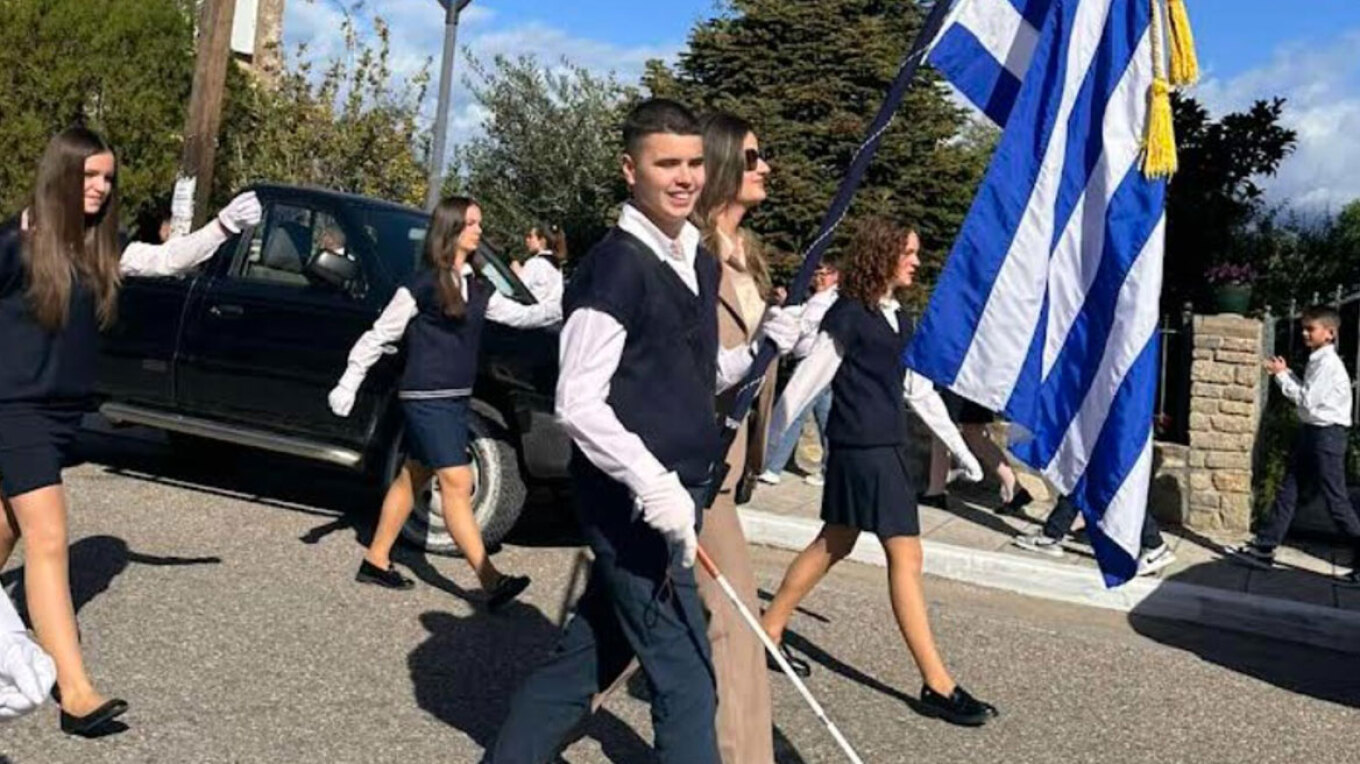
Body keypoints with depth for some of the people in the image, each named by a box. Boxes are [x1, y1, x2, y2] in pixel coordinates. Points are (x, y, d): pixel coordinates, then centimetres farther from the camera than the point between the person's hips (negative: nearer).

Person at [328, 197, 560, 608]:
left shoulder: (477, 289, 11)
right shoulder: (422, 284, -9)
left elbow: (522, 315, 9)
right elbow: (379, 335, -5)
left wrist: (567, 307, -5)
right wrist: (348, 384, -6)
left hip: (455, 399, 8)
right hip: (426, 398, -8)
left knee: (412, 478, 15)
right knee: (457, 484, -10)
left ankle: (376, 562, 27)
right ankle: (491, 582, -11)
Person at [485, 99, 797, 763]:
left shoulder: (700, 261, 11)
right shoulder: (616, 265, -14)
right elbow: (577, 403, -18)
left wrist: (764, 345, 4)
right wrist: (653, 483, -24)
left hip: (671, 496, 8)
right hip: (631, 503, -8)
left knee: (587, 656, 17)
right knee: (687, 681, -2)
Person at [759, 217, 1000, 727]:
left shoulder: (900, 320, 13)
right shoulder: (848, 314, -11)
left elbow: (920, 390, 17)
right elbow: (809, 379, -9)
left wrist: (960, 449, 18)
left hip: (888, 445, 9)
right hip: (860, 445, -9)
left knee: (834, 543, 15)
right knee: (905, 556, -7)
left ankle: (769, 630, 28)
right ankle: (937, 685, -2)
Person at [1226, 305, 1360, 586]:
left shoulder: (1329, 364, -17)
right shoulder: (1317, 361, 12)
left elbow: (1307, 401, -19)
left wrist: (1282, 375, -12)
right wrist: (1285, 374, 4)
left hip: (1327, 435, -10)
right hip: (1311, 431, 10)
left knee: (1336, 502, -4)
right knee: (1288, 491, 9)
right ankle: (1263, 548, 13)